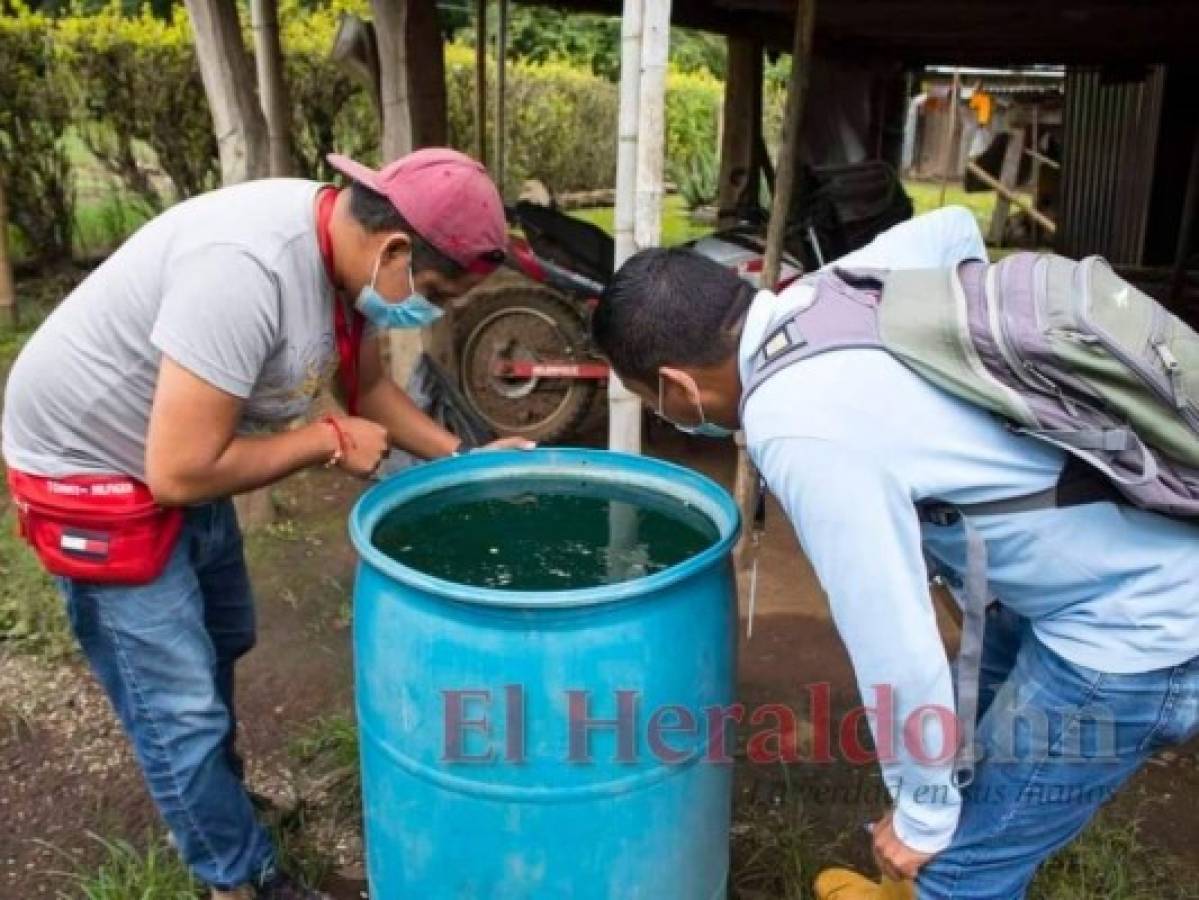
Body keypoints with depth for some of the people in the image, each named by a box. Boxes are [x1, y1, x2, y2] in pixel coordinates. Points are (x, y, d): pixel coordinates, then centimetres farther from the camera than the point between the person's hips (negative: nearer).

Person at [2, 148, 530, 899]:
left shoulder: (349, 246, -10)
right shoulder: (246, 269, -37)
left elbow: (368, 387, 6)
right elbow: (180, 471, -34)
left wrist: (460, 457, -5)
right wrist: (330, 442, -23)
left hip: (183, 454, 9)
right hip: (94, 468, -9)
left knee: (220, 643, 25)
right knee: (181, 707, 0)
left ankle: (211, 809, 49)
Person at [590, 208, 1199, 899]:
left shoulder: (800, 431, -28)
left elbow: (898, 651, -25)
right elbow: (953, 230, 20)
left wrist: (922, 814, -6)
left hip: (1139, 624, -9)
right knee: (971, 740, 28)